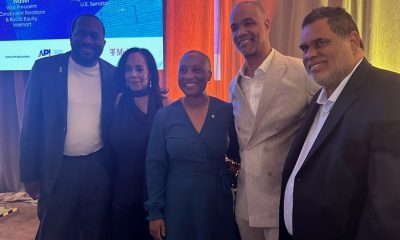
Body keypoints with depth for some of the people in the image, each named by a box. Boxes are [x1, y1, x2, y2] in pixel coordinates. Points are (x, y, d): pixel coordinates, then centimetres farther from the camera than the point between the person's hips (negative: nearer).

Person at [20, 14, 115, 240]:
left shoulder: (112, 74, 1)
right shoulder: (45, 68, -4)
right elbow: (32, 123, -4)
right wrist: (30, 174, -5)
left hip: (99, 168, 2)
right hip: (58, 168, -1)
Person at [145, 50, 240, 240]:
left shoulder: (226, 111, -4)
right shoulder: (164, 115, -5)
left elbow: (236, 154, 6)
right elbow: (155, 165, -2)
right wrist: (154, 212, -3)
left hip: (218, 203, 1)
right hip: (177, 204, 0)